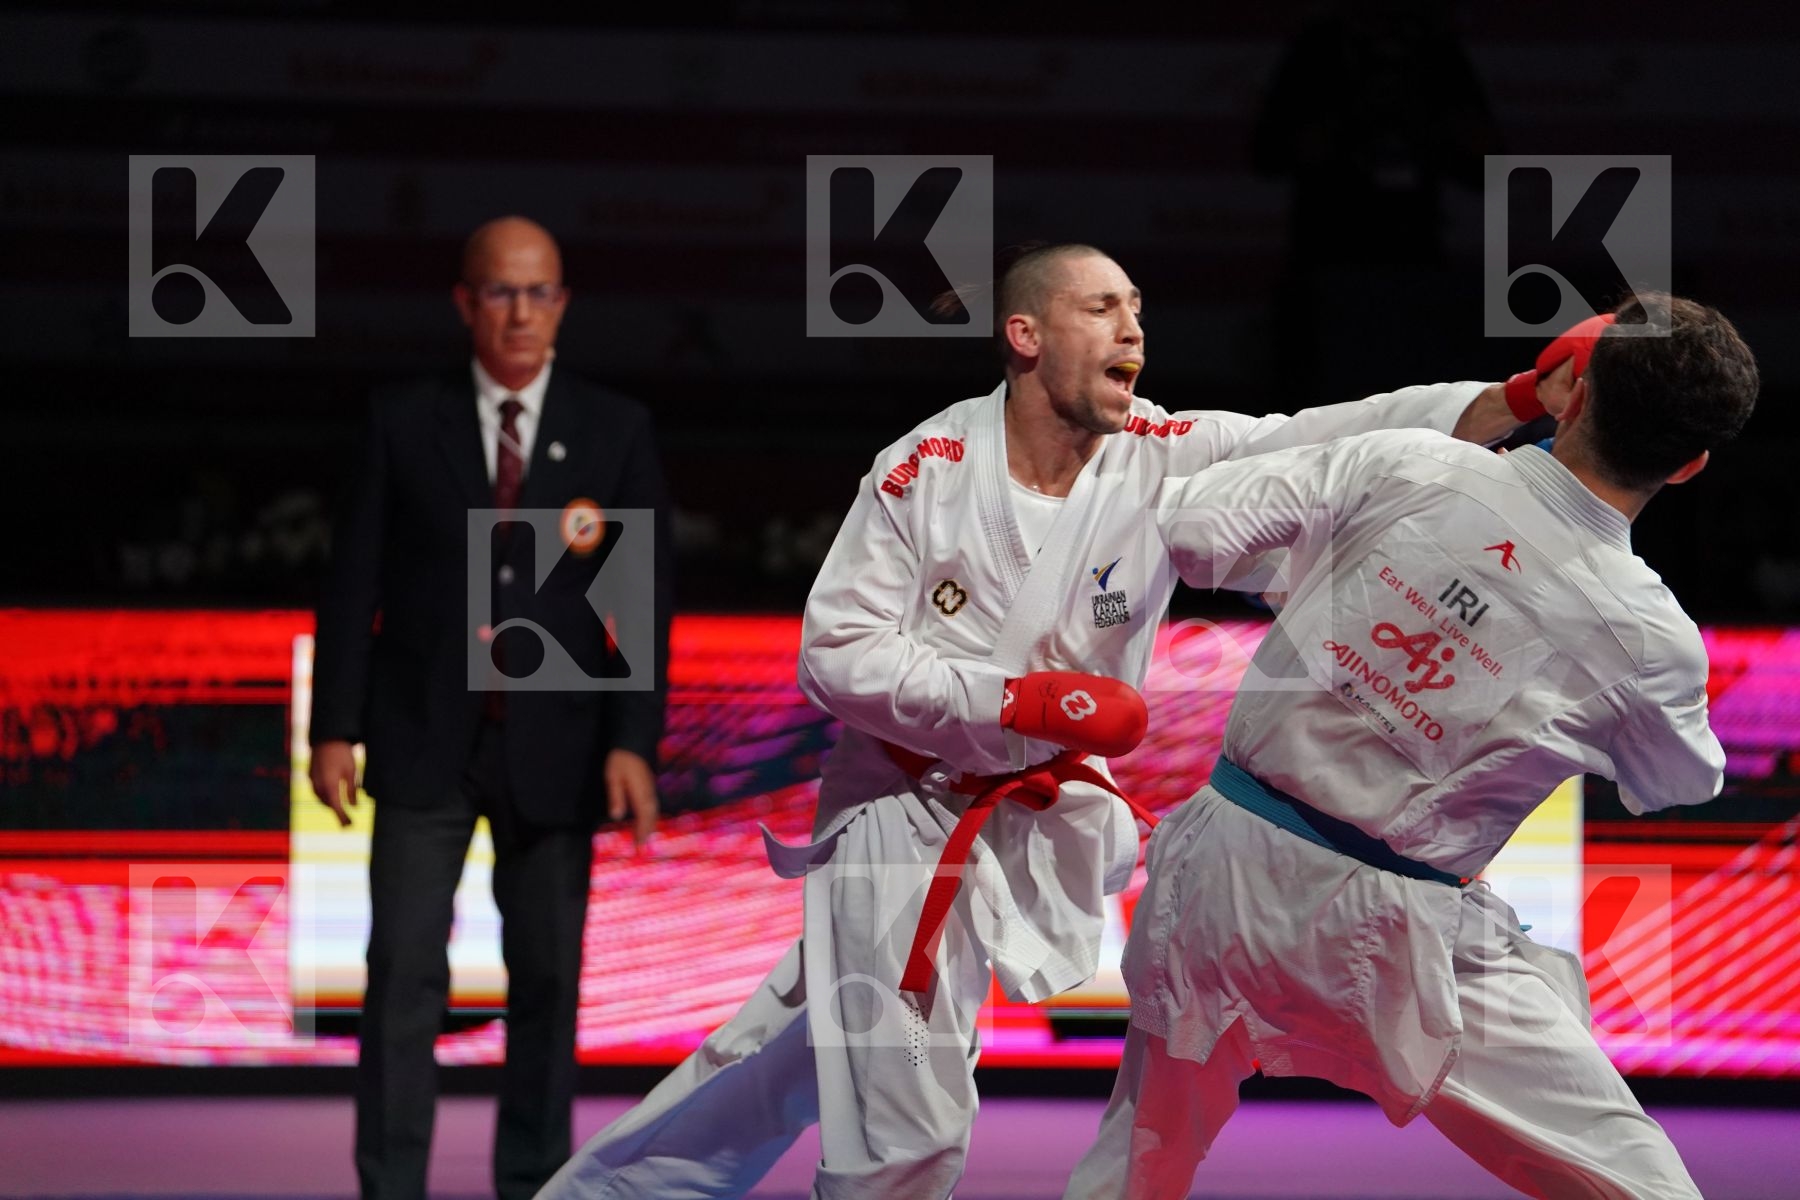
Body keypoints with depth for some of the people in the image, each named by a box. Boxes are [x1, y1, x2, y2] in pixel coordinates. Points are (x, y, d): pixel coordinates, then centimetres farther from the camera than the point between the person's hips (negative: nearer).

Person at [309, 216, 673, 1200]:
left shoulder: (616, 431, 1)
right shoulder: (404, 421, 1)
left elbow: (645, 600, -2)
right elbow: (355, 582, 1)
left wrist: (633, 741, -11)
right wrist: (335, 728, -4)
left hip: (553, 747, 1)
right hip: (424, 739, -1)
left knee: (547, 979, 5)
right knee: (404, 972, -6)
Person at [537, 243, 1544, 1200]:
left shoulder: (1168, 459, -11)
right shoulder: (928, 470, -15)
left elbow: (1340, 441, -22)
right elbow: (839, 656, -14)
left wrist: (1522, 399, -37)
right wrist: (1016, 701, -25)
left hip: (1037, 827, 4)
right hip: (904, 805, -4)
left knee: (795, 1055, 14)